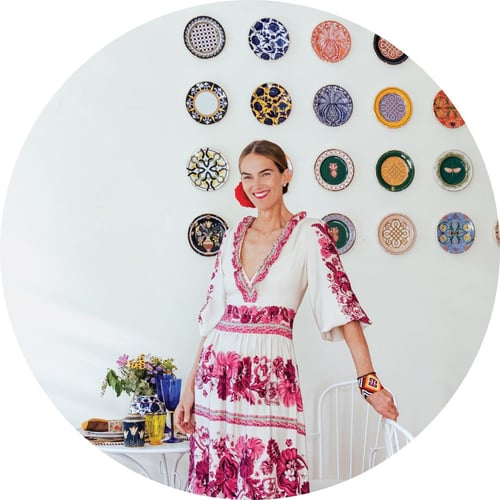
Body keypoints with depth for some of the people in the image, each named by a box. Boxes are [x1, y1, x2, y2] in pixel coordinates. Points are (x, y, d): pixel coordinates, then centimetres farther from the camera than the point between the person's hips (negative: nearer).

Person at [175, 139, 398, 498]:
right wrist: (190, 386, 11)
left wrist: (369, 381, -17)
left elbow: (342, 305, -10)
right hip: (217, 372, 4)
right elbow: (214, 312, 14)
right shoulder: (234, 237, 11)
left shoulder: (309, 234, -3)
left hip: (270, 374, -4)